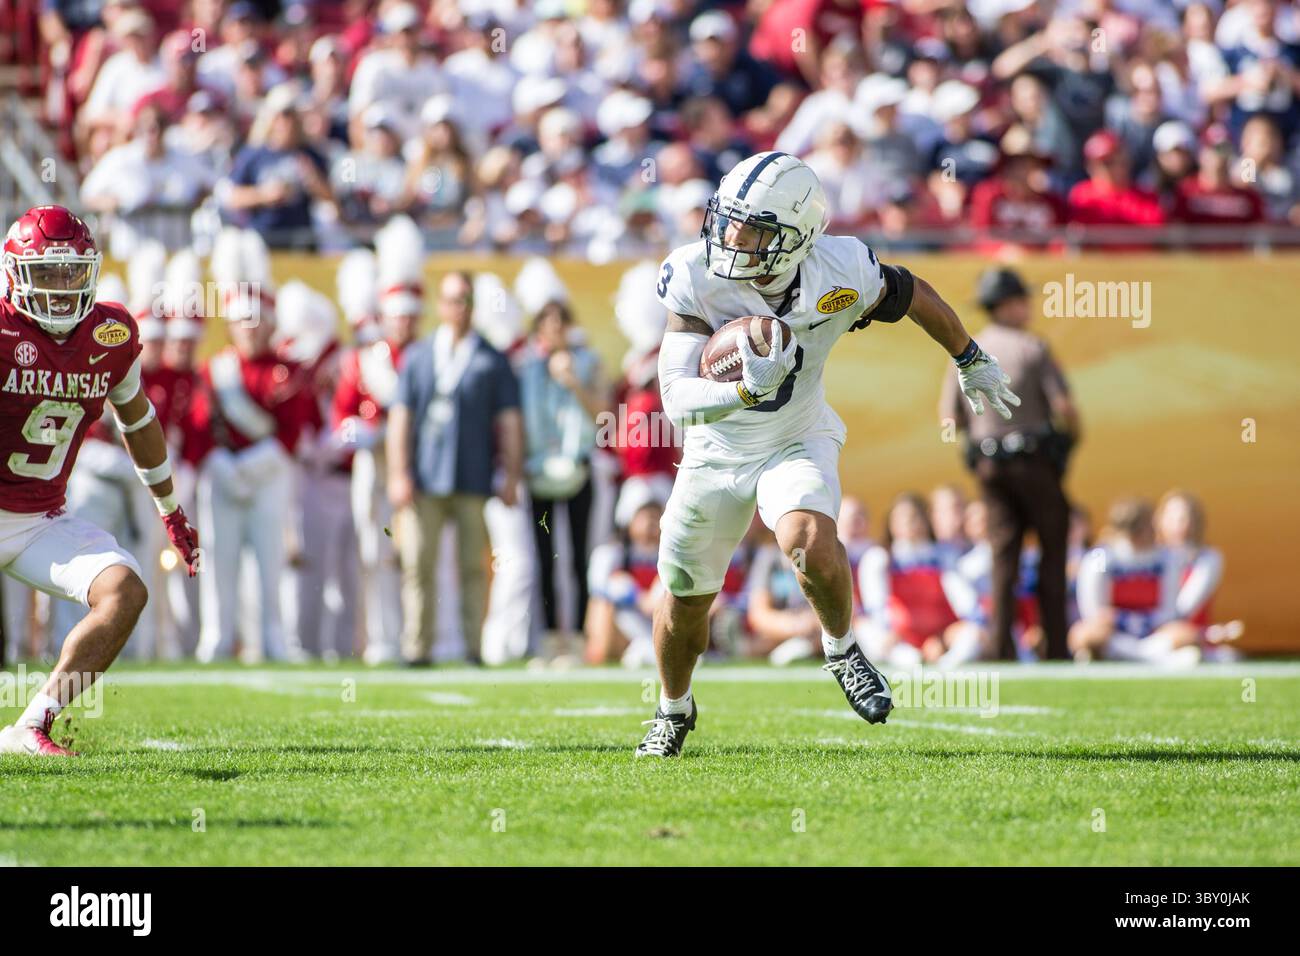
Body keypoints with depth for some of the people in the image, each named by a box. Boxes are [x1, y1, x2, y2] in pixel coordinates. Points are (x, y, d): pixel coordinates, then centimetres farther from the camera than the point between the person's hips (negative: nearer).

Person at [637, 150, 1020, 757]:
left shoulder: (840, 275, -25)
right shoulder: (695, 280, -28)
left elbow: (914, 296, -2)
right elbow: (677, 398, -33)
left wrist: (971, 361, 14)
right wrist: (746, 392, -53)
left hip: (797, 443, -1)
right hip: (716, 450, 1)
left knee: (811, 546, -31)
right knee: (686, 599, 12)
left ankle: (841, 649, -1)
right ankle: (673, 710, 42)